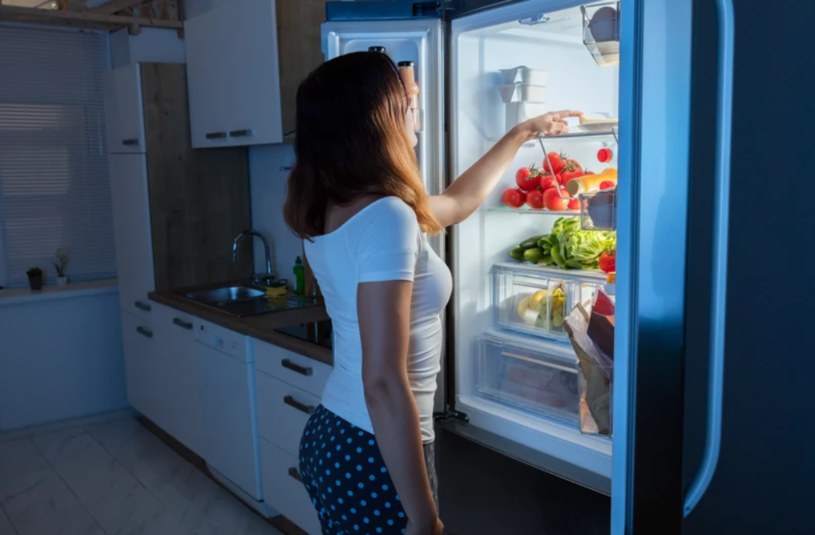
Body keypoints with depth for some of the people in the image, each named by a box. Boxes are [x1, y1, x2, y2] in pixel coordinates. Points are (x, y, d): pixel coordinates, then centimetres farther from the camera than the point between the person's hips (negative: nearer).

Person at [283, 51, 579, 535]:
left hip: (331, 437, 9)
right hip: (375, 454, -8)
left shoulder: (327, 209, 3)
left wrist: (521, 133, 28)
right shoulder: (386, 217, -25)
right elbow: (384, 386, -27)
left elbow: (457, 202, 18)